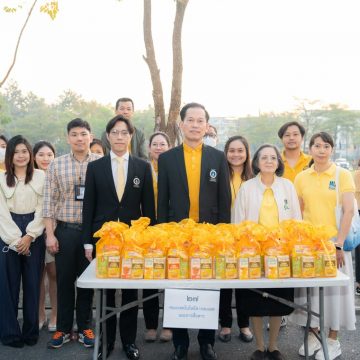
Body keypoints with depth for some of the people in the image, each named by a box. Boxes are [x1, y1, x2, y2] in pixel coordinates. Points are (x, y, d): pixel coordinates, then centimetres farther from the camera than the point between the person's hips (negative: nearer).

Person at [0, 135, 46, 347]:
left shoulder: (41, 176, 5)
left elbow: (42, 209, 0)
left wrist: (29, 236, -9)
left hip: (34, 235, 0)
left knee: (33, 283, 4)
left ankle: (31, 331, 15)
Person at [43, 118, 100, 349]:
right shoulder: (57, 165, 2)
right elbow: (49, 201, 2)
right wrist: (50, 234, -2)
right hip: (64, 230, 1)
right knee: (64, 280, 10)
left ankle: (84, 327, 26)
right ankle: (63, 328, 26)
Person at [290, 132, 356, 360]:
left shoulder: (343, 175, -3)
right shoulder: (302, 178, 5)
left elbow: (349, 211, -8)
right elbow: (298, 212, 8)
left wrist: (339, 244, -13)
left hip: (334, 242, -2)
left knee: (334, 288, 5)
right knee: (311, 288, 8)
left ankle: (333, 341, 21)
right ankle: (314, 334, 25)